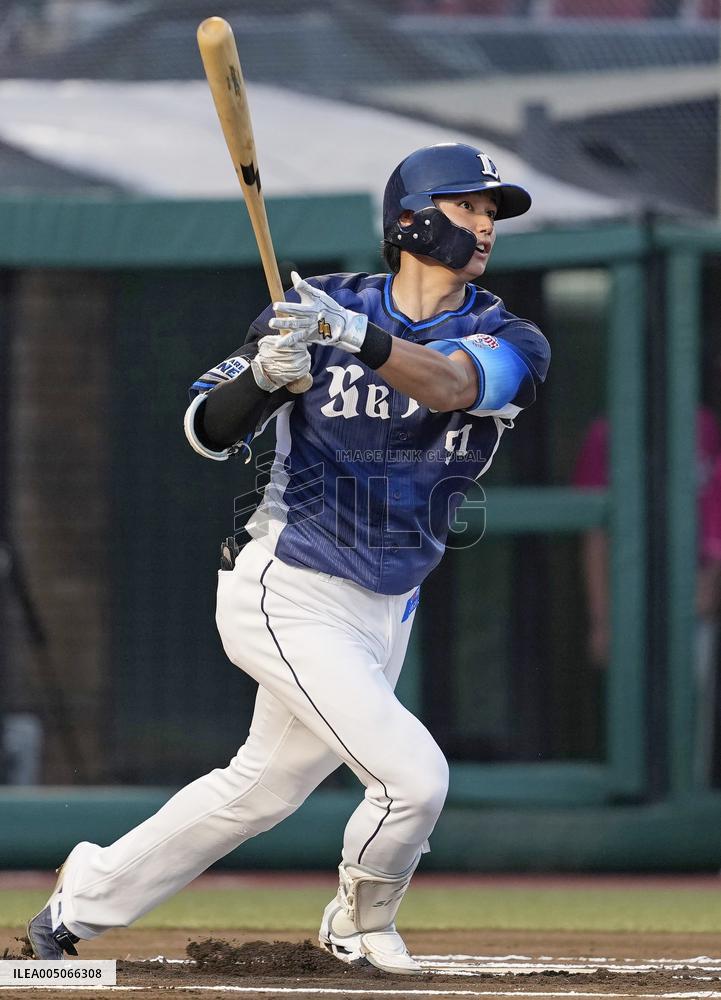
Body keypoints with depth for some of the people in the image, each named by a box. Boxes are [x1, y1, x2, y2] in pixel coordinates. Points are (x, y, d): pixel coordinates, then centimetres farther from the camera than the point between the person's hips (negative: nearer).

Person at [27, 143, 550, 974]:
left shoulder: (509, 341, -4)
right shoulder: (317, 307, -8)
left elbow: (448, 383, -28)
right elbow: (207, 430, -7)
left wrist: (356, 335, -45)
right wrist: (265, 376, -28)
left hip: (383, 612, 5)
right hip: (288, 595, -5)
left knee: (263, 788, 16)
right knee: (414, 776, -15)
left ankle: (89, 895, 33)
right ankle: (361, 929, 13)